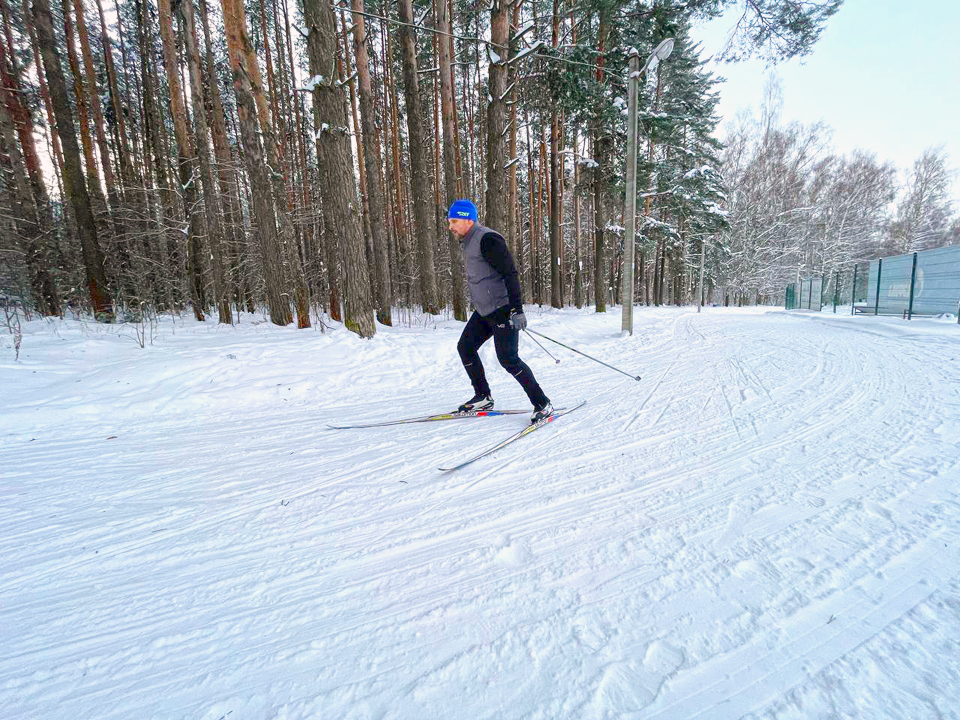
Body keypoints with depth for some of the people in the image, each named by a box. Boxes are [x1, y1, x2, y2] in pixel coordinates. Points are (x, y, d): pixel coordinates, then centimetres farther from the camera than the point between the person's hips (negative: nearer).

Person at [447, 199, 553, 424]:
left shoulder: (487, 240, -16)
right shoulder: (469, 242, 15)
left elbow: (510, 273, -22)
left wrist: (517, 310, -27)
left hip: (503, 310, -10)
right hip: (484, 311, 10)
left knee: (508, 359, -11)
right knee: (465, 347, 11)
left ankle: (542, 404, 2)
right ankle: (483, 397, 23)